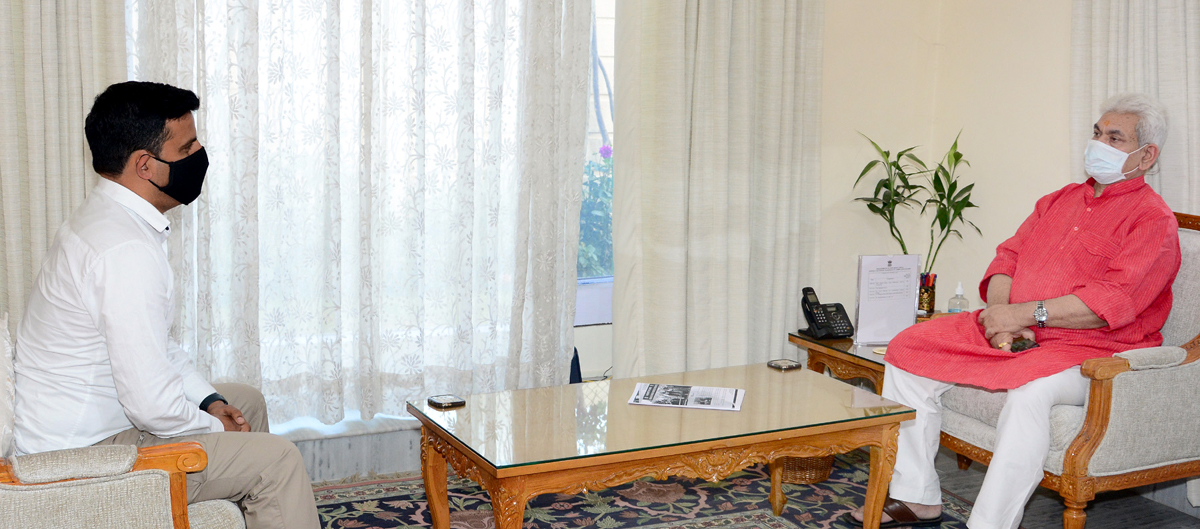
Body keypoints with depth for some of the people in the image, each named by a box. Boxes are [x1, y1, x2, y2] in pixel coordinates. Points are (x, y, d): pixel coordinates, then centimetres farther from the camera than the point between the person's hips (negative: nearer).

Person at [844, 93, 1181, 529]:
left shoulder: (1154, 219, -5)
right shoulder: (1059, 200, 20)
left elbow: (1113, 301, -18)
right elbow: (1009, 255, 14)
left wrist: (1025, 314, -22)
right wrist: (998, 314, -7)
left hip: (1090, 349, -7)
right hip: (1010, 333, 8)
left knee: (1031, 388, -41)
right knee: (908, 348, -5)